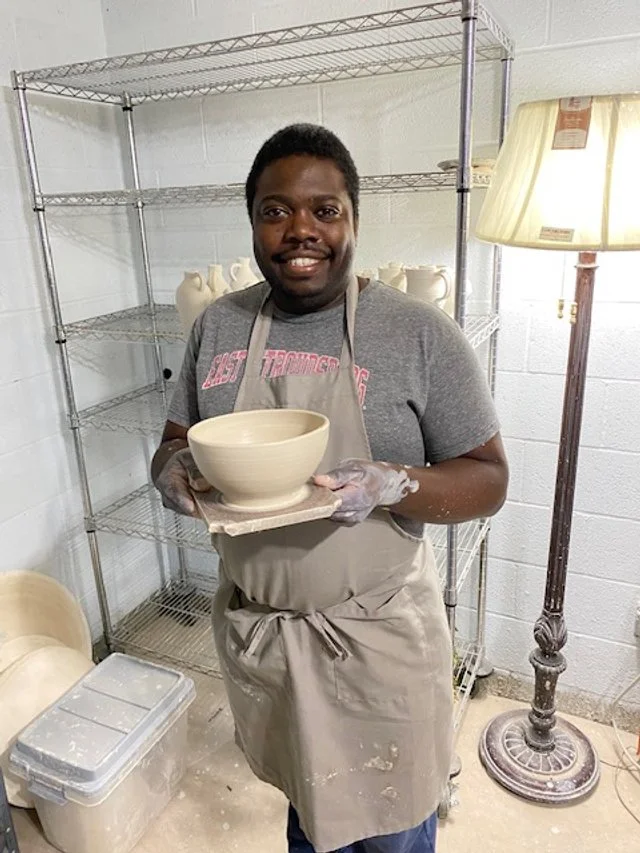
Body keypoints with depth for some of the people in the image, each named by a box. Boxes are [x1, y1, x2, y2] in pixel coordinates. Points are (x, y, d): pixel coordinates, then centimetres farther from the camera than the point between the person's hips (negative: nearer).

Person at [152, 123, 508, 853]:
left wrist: (392, 486, -30)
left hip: (374, 635, -3)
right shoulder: (217, 325, -1)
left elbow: (488, 478, -10)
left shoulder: (420, 334, -14)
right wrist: (172, 469, -17)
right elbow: (175, 441, 7)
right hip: (253, 622, 4)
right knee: (302, 787, 31)